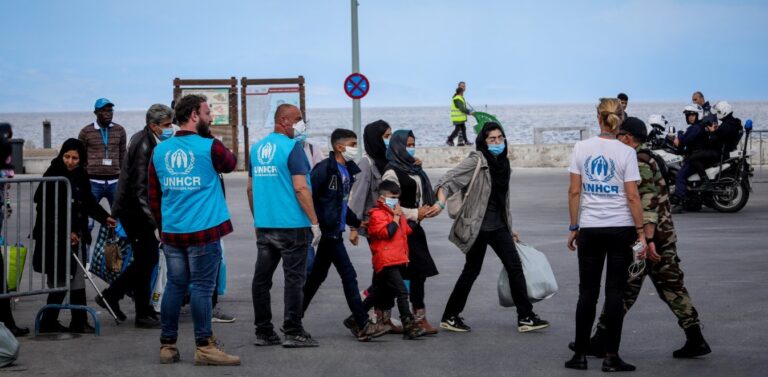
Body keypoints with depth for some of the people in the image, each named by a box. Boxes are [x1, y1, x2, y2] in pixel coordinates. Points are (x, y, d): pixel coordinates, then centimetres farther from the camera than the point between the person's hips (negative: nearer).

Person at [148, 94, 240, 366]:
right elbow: (230, 164, 15)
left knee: (175, 286, 10)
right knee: (201, 287, -2)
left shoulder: (159, 150, 8)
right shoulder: (210, 147, -7)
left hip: (171, 232, 5)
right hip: (203, 231, -5)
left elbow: (153, 195, 12)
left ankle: (167, 346, 14)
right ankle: (204, 347, 1)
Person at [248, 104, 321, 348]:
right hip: (292, 225, -7)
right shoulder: (291, 147, -10)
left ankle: (263, 332, 13)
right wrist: (314, 222, -14)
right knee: (294, 278, -2)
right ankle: (293, 332, -1)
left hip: (263, 225, 7)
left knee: (262, 278, 8)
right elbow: (300, 188, -17)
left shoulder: (257, 148, 12)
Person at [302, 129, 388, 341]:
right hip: (328, 231, -9)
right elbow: (308, 197, -17)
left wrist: (355, 223, 22)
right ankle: (362, 326, -7)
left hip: (335, 230, 9)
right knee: (348, 275, -9)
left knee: (318, 276, 15)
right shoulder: (325, 169, -15)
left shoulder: (348, 170, 13)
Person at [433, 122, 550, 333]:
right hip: (478, 226, -7)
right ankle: (450, 317, 14)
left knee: (515, 266, 2)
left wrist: (510, 228, 21)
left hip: (498, 226, 7)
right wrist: (441, 203, -35)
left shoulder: (503, 164, 11)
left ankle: (525, 317, 6)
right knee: (472, 270, 1)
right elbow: (448, 181, -17)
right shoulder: (476, 161, -10)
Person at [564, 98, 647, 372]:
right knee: (615, 293, 3)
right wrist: (641, 232, -2)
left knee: (587, 292, 10)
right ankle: (611, 357, 5)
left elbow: (574, 191, 0)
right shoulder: (626, 153, -6)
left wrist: (574, 228, 7)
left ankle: (580, 355, 13)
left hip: (590, 229, 2)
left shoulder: (581, 148, -1)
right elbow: (632, 197, -9)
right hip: (620, 228, -2)